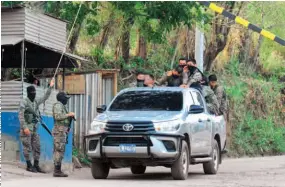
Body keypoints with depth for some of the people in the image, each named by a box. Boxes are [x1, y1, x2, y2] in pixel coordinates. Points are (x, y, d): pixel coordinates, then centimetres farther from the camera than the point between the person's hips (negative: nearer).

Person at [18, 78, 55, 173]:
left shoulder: (36, 101, 11)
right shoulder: (24, 102, -10)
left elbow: (45, 97, 17)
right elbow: (20, 115, -14)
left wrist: (50, 87, 8)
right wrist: (24, 127, -21)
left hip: (34, 128, 7)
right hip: (26, 128, -7)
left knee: (37, 147, 6)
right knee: (27, 148, -2)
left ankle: (36, 165, 11)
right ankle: (29, 166, 3)